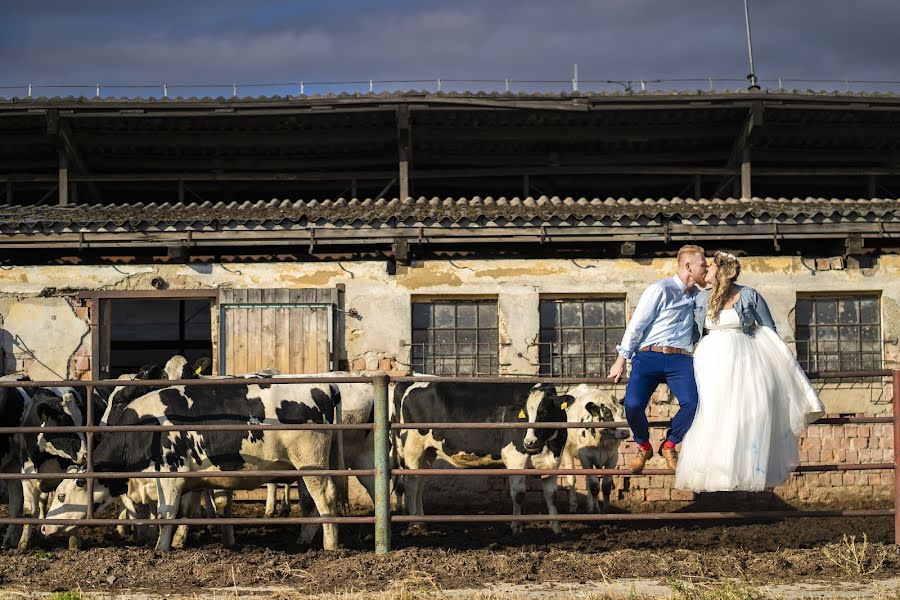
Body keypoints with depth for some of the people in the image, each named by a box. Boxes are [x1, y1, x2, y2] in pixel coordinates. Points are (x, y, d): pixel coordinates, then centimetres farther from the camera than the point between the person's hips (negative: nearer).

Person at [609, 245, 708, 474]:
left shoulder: (696, 296, 22)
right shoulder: (660, 289, 1)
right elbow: (636, 325, 0)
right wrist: (621, 360, -1)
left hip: (680, 359, 4)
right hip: (649, 356, -4)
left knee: (692, 403, -26)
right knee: (633, 405, -26)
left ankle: (669, 446, 3)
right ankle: (644, 447, 7)